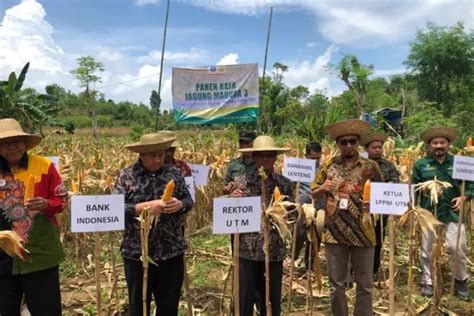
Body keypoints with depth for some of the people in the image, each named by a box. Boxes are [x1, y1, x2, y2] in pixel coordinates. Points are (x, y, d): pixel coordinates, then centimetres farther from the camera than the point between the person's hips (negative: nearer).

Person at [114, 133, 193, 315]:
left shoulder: (175, 173, 3)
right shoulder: (126, 176, -5)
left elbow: (189, 201, 6)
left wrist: (179, 204, -17)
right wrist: (146, 206, -23)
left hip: (171, 252, 2)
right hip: (137, 253, -2)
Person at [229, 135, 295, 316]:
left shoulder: (285, 184, 1)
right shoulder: (243, 181, -1)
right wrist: (233, 199, -16)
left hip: (274, 251, 1)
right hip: (247, 250, -1)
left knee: (272, 300, 14)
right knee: (244, 300, 7)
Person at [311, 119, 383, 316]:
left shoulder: (370, 167, 0)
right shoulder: (329, 166, 3)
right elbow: (314, 194, 8)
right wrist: (322, 189, -13)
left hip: (362, 232, 0)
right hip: (335, 233, 1)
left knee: (364, 284, 11)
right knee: (336, 284, 12)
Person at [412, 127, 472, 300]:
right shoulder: (421, 164, 0)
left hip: (453, 212, 0)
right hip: (428, 212, 0)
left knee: (458, 248, 2)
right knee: (427, 249, 10)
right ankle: (428, 281, 26)